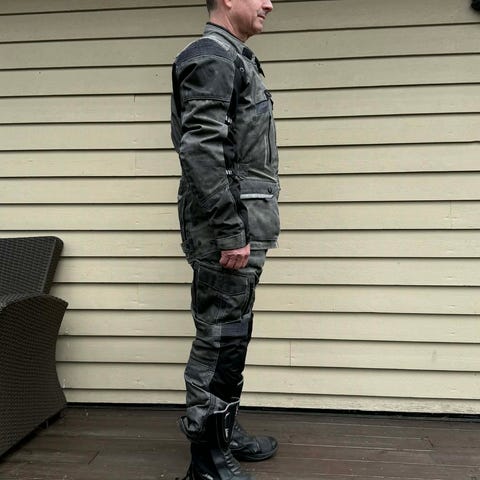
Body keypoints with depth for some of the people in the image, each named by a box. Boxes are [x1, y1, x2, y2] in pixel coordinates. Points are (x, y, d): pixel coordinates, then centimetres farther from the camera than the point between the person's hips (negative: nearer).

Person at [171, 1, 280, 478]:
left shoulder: (235, 58, 23)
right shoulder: (212, 57, -8)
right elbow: (201, 152, -19)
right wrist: (229, 233, -21)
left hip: (242, 223, 10)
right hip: (227, 227, -10)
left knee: (231, 334, 15)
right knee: (220, 337, -2)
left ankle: (224, 430, 31)